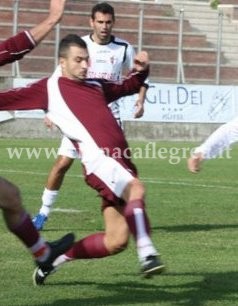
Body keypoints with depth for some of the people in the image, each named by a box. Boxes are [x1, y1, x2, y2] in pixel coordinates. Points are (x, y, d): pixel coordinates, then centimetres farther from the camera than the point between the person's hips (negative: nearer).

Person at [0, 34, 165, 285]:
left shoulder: (96, 86, 25)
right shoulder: (50, 88, 7)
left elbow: (129, 86, 40)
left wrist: (141, 69, 21)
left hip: (119, 161, 7)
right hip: (99, 160, -7)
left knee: (116, 241, 1)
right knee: (136, 188, -37)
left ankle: (53, 260, 17)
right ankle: (147, 254, -44)